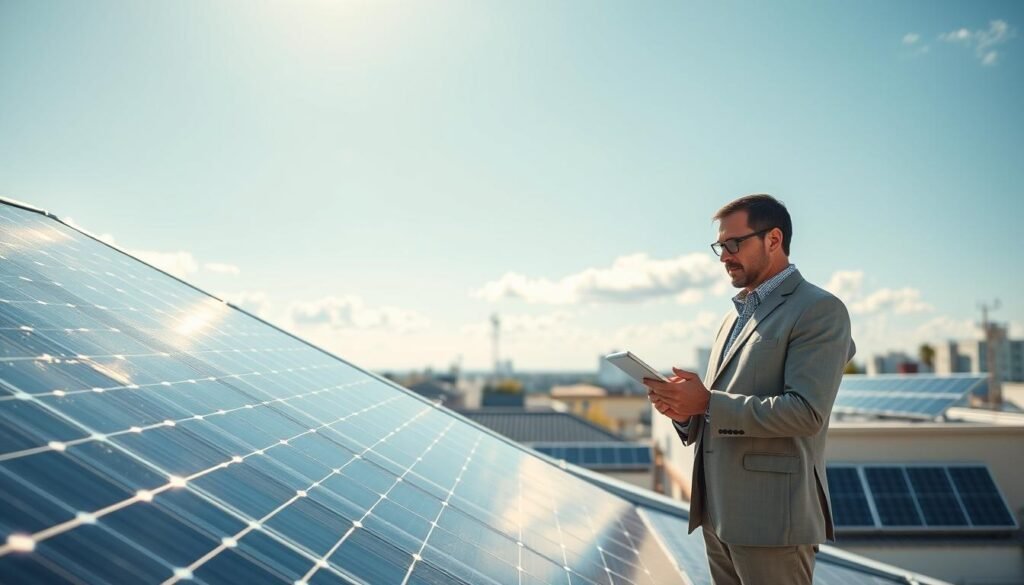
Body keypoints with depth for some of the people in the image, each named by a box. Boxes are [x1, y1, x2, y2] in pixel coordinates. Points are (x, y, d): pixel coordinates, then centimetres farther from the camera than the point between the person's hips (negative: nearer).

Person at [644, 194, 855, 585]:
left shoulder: (820, 310, -8)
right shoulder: (737, 313, 18)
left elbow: (806, 412, -19)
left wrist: (706, 402, -20)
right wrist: (684, 409, -1)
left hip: (770, 516, -8)